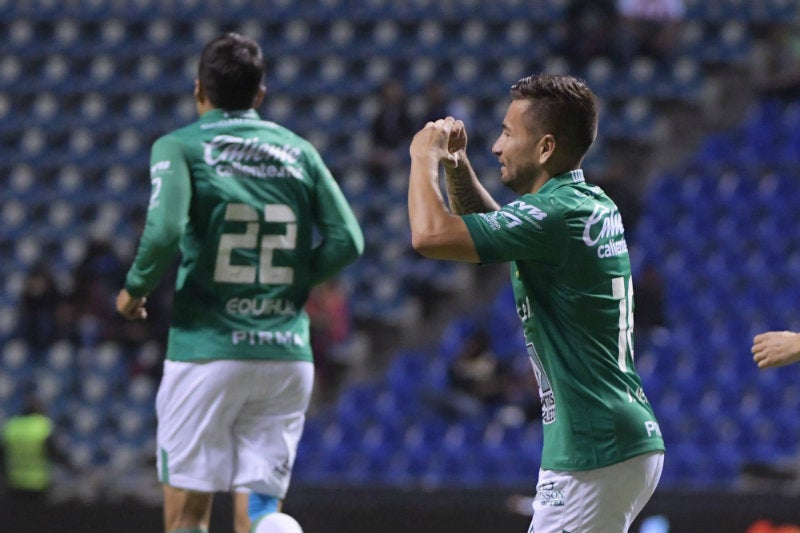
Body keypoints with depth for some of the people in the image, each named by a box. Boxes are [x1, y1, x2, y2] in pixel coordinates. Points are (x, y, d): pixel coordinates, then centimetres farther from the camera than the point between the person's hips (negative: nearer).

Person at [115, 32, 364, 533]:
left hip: (206, 349, -3)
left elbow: (164, 233, -18)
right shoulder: (298, 150, 9)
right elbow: (346, 240, 3)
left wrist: (135, 289, 1)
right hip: (287, 354, 3)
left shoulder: (179, 148, -2)